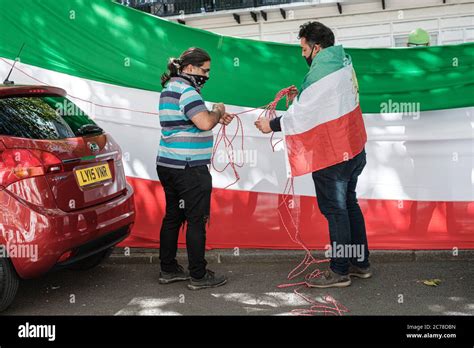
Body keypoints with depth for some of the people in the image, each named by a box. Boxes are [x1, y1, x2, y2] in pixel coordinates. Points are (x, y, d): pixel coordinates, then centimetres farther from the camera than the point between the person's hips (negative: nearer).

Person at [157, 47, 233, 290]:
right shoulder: (186, 90, -15)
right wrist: (217, 111, -5)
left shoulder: (170, 88, 18)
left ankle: (168, 270, 23)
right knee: (196, 220, -2)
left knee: (173, 217, 15)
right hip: (189, 168, -10)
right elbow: (205, 123, -25)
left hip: (168, 165, 10)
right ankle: (198, 276, 6)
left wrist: (216, 118, 11)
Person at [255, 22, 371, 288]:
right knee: (349, 204, 17)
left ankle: (339, 272, 10)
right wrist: (300, 98, 7)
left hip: (331, 155, -9)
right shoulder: (342, 64, 12)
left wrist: (272, 125, -8)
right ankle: (361, 263, 26)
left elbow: (304, 115, -19)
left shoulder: (321, 71, -18)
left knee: (335, 210, 0)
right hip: (353, 150, 10)